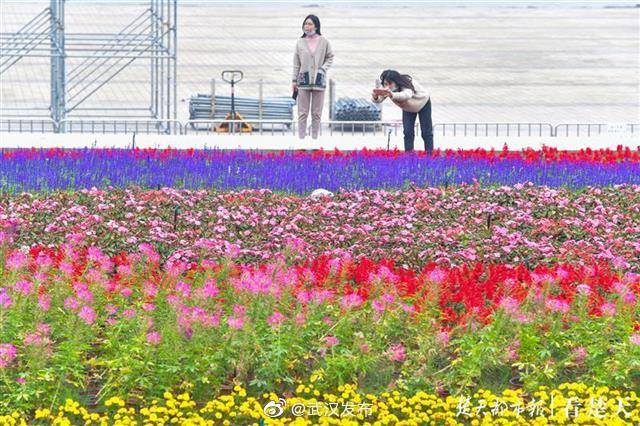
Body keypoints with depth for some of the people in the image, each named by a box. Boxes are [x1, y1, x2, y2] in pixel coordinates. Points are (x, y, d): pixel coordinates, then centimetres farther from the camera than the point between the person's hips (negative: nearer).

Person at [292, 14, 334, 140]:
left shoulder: (324, 41, 2)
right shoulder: (300, 43, 4)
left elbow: (330, 58, 12)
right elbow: (296, 63, 7)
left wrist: (323, 68, -5)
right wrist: (294, 80, 5)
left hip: (319, 80, 0)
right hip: (304, 80, 0)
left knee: (317, 113, 3)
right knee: (302, 112, -2)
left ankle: (315, 138, 8)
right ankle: (301, 138, 0)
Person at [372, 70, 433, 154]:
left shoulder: (406, 83, -44)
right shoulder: (386, 90, -27)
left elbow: (407, 95, -66)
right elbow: (379, 100, -39)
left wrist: (392, 95, -85)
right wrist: (375, 97, -65)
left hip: (423, 103, -4)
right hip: (408, 108, 4)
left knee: (426, 132, -3)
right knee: (408, 132, -6)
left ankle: (429, 155, 6)